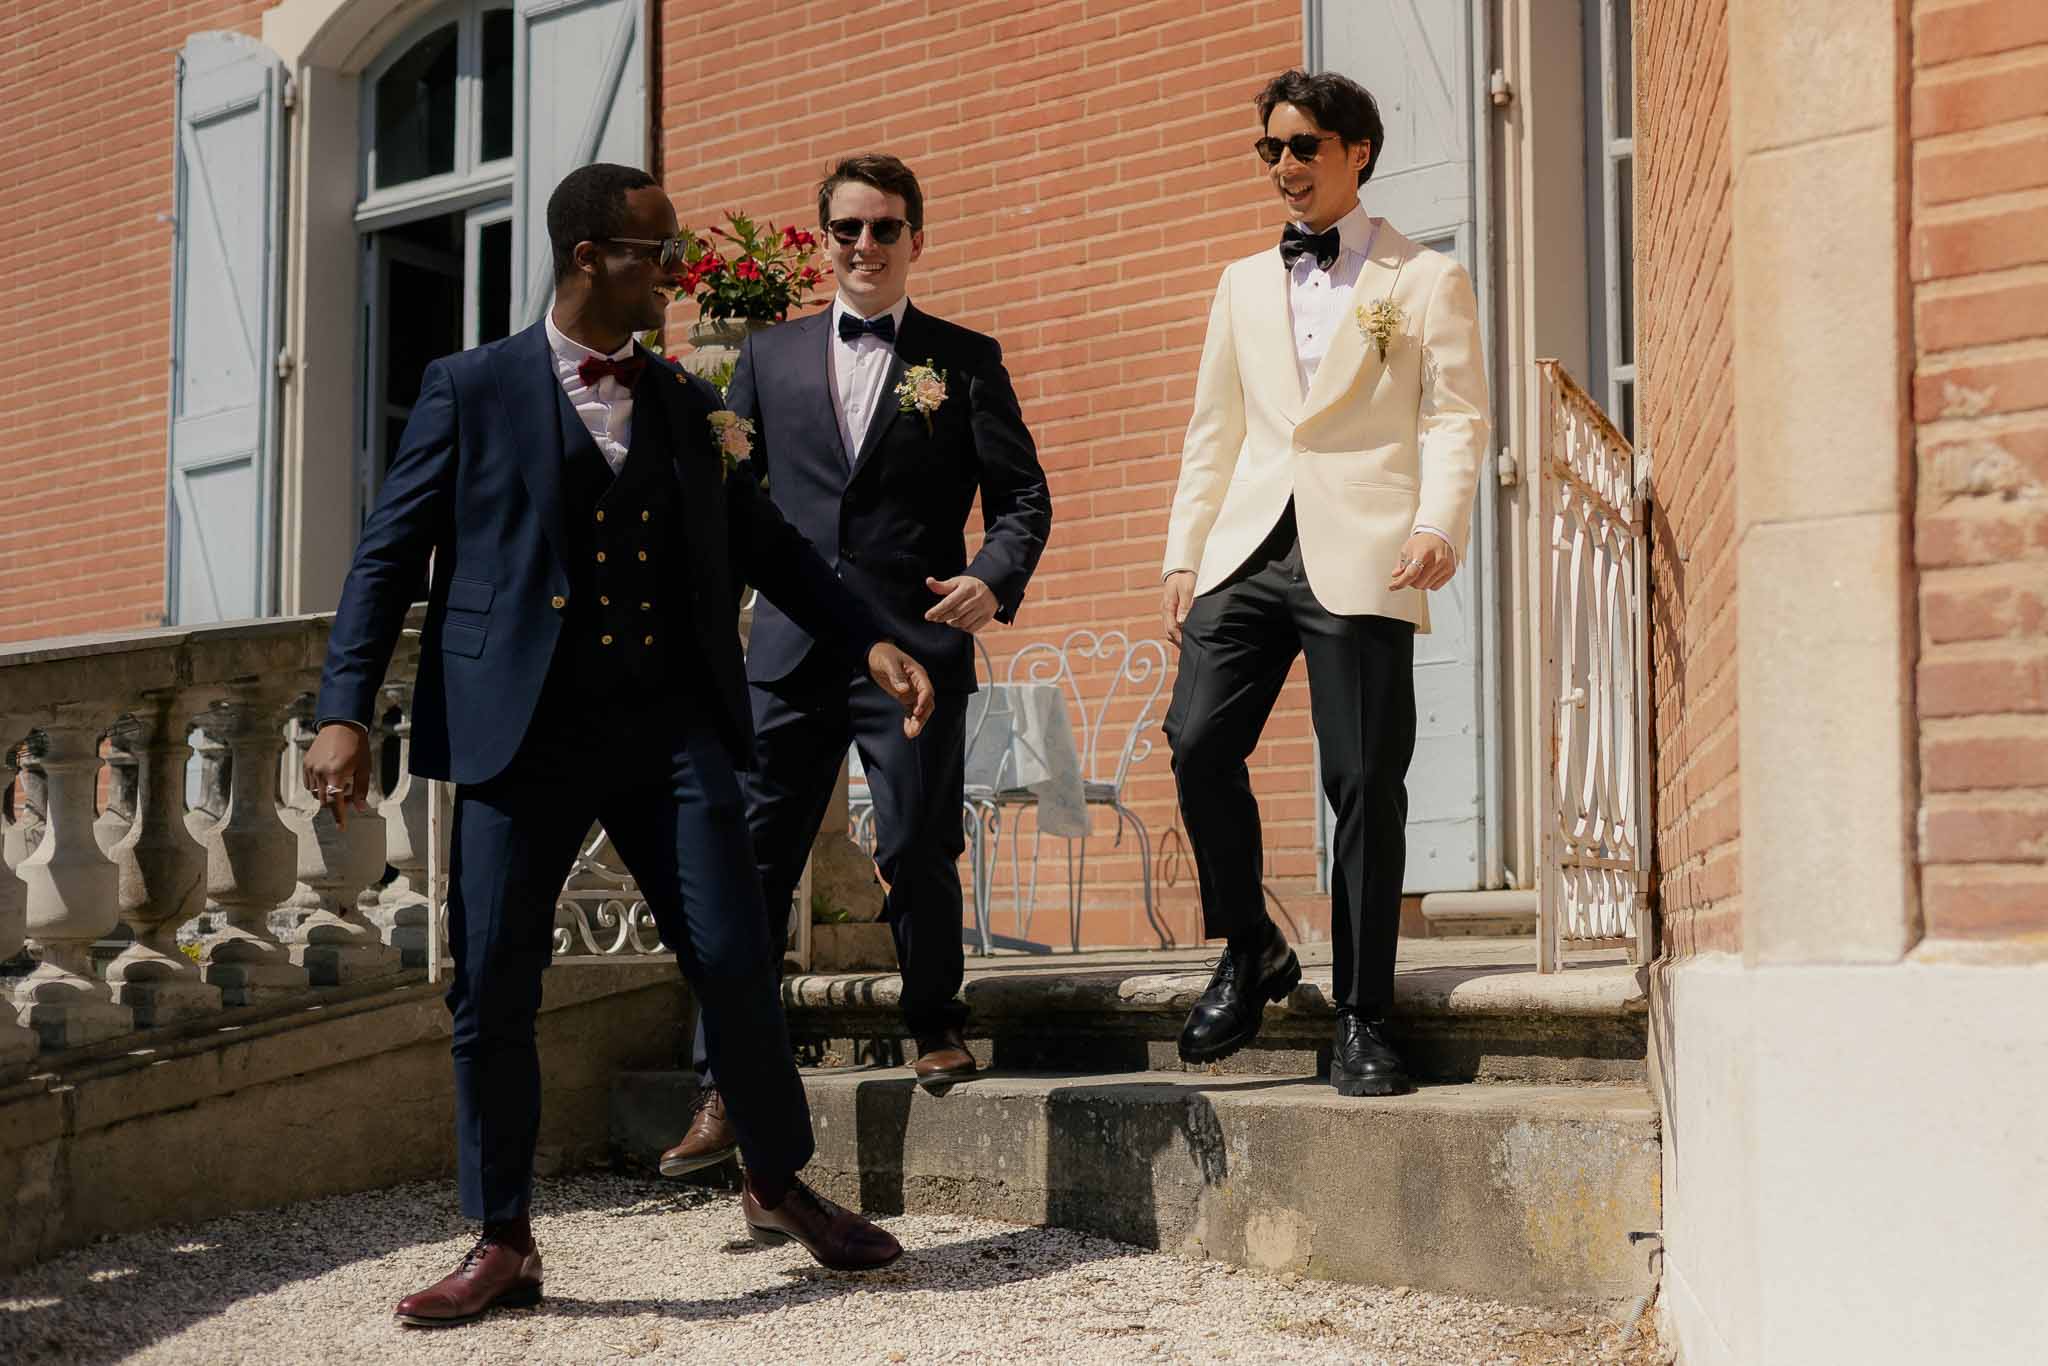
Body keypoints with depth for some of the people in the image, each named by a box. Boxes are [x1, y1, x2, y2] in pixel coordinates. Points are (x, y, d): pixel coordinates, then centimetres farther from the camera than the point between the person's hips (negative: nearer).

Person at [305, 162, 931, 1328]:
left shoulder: (686, 403, 14)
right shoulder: (473, 391, 3)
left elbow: (767, 544, 20)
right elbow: (389, 556, 2)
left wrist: (871, 641, 9)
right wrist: (345, 714, -7)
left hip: (670, 727, 3)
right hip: (524, 734, -2)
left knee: (735, 960, -2)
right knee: (492, 992, 0)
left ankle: (782, 1187, 20)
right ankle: (504, 1243, 16)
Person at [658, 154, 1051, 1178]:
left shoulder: (966, 360, 9)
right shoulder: (769, 357, 15)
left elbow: (1022, 496, 6)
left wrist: (994, 579, -13)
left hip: (915, 643, -1)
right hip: (790, 650, 2)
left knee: (918, 853, 1)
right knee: (749, 862, -3)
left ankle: (935, 1025, 29)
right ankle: (723, 1093, 3)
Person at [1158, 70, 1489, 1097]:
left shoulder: (1426, 280, 9)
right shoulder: (1243, 284, 22)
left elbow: (1457, 417, 0)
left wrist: (1438, 524, -17)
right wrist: (1183, 554, 11)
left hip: (1360, 554, -4)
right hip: (1248, 548, 4)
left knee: (1365, 782, -5)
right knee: (1199, 743, -12)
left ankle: (1360, 1022, 4)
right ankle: (1248, 950, 10)